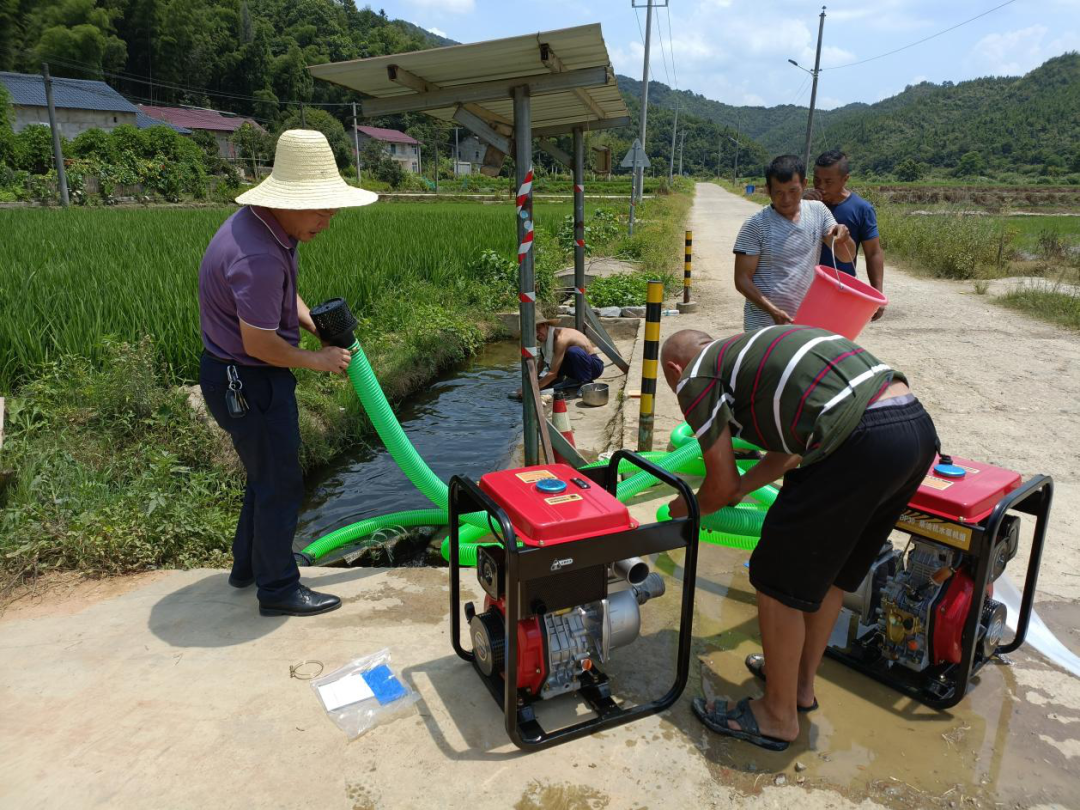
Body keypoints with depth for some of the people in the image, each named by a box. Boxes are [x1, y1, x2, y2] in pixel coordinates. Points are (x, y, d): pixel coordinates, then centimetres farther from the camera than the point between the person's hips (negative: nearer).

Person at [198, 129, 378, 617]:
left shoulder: (266, 226, 3)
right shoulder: (258, 257, -30)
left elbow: (283, 295, 18)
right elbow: (259, 344, -27)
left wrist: (312, 323, 1)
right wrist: (317, 360, -13)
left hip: (246, 376, 10)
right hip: (247, 381, -10)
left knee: (267, 475, 24)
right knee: (280, 485, 3)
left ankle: (250, 563, 42)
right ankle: (278, 590, 20)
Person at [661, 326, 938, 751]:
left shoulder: (697, 375, 5)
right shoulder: (751, 349, 29)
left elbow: (723, 486, 7)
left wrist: (686, 509, 26)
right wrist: (742, 486, 40)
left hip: (863, 441, -9)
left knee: (780, 579, 7)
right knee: (827, 565, 24)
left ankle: (778, 715, 24)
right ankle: (801, 683, 42)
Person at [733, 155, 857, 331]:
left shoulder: (818, 211, 3)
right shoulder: (756, 226, -11)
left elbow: (847, 256, 4)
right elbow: (742, 279, -11)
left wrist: (843, 236, -19)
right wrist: (772, 310, -23)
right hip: (764, 324, -4)